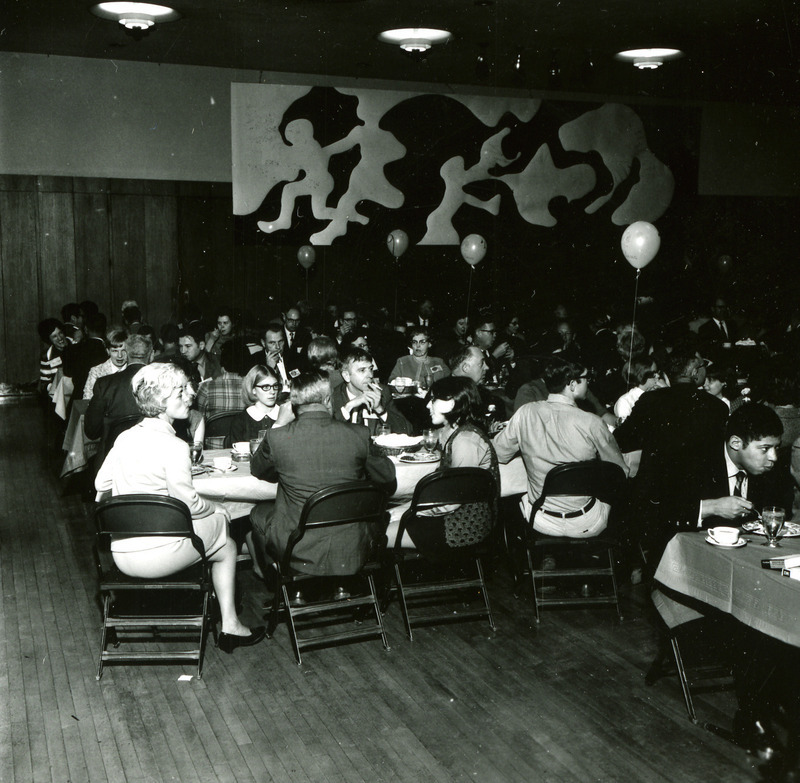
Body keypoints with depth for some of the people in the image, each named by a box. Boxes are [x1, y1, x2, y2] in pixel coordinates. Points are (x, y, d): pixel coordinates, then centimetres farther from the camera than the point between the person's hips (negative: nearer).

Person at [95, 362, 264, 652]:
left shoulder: (125, 438, 4)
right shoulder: (173, 446, -19)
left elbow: (101, 484, 14)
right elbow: (189, 505, -16)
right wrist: (216, 508, 4)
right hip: (157, 556, -7)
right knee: (226, 544, 18)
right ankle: (230, 626, 23)